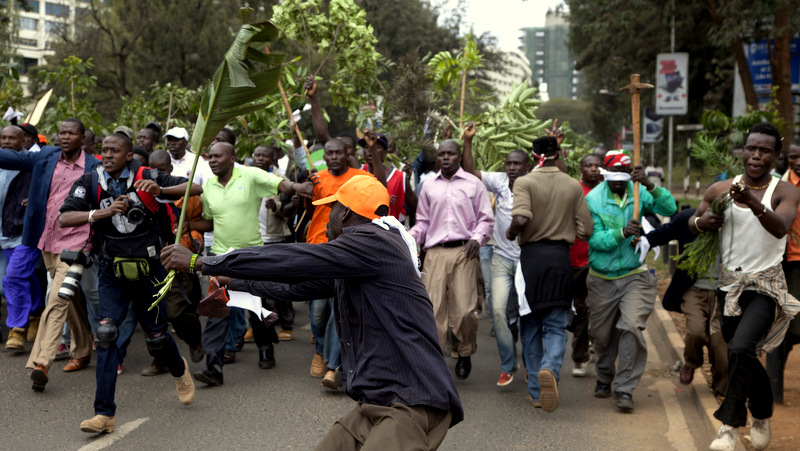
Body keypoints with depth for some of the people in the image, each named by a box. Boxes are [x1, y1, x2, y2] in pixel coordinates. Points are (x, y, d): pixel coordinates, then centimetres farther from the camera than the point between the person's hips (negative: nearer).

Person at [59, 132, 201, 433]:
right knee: (106, 334, -13)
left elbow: (196, 189, -8)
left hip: (148, 270, -1)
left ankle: (179, 369, 45)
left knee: (156, 337, 9)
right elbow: (64, 219, -13)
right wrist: (102, 212, -27)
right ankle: (104, 413, -10)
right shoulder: (90, 182, -2)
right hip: (112, 272, 1)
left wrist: (161, 190, -24)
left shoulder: (146, 177, -7)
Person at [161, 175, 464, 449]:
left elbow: (289, 261, -14)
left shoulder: (371, 243, -12)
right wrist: (232, 282, 38)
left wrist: (200, 262, -6)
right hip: (375, 404, 10)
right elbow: (301, 285, 29)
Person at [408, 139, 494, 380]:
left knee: (464, 309, -6)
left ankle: (465, 353, 18)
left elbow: (486, 219, 9)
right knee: (433, 308, -4)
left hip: (464, 252, -2)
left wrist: (477, 238, -9)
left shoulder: (473, 184, 8)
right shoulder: (429, 186, 15)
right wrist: (409, 238, 3)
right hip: (435, 252, 2)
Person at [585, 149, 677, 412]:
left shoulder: (639, 193, -2)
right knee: (602, 334, 12)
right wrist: (622, 233, -30)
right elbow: (595, 239, -14)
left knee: (631, 327, -18)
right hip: (602, 279, 1)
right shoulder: (593, 199, -7)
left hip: (634, 276, 0)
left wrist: (651, 187, -29)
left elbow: (670, 209, -16)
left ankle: (625, 389, -8)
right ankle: (604, 378, 39)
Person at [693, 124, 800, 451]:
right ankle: (762, 417, 38)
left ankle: (730, 424, -11)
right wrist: (702, 222, -12)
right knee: (744, 355, 15)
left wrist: (754, 203, -45)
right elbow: (692, 223, 13)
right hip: (730, 285, 5)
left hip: (766, 285, -5)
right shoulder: (721, 190, 3)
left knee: (741, 348, -24)